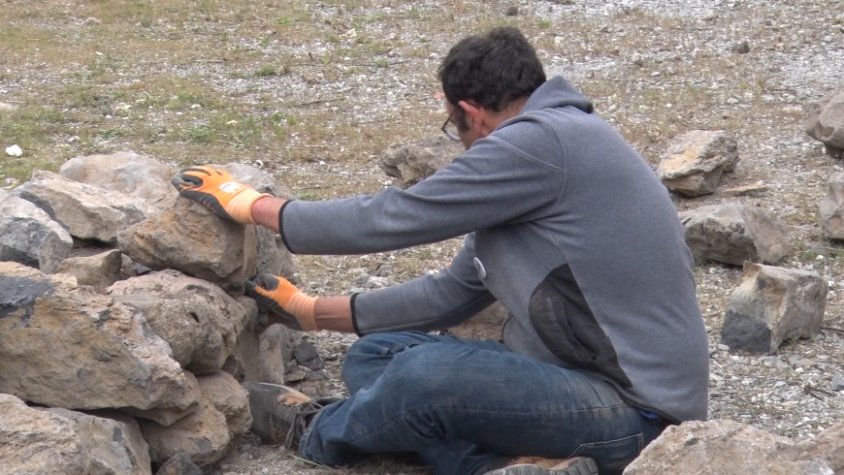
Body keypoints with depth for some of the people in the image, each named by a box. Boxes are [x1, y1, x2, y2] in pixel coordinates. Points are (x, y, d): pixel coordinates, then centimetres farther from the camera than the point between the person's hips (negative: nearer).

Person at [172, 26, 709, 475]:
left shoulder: (541, 142, -18)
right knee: (374, 355, 8)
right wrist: (313, 312, 22)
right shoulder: (556, 139, 15)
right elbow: (452, 293, 19)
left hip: (636, 407, -10)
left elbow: (389, 219, -13)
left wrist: (253, 204, 0)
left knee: (423, 373, -28)